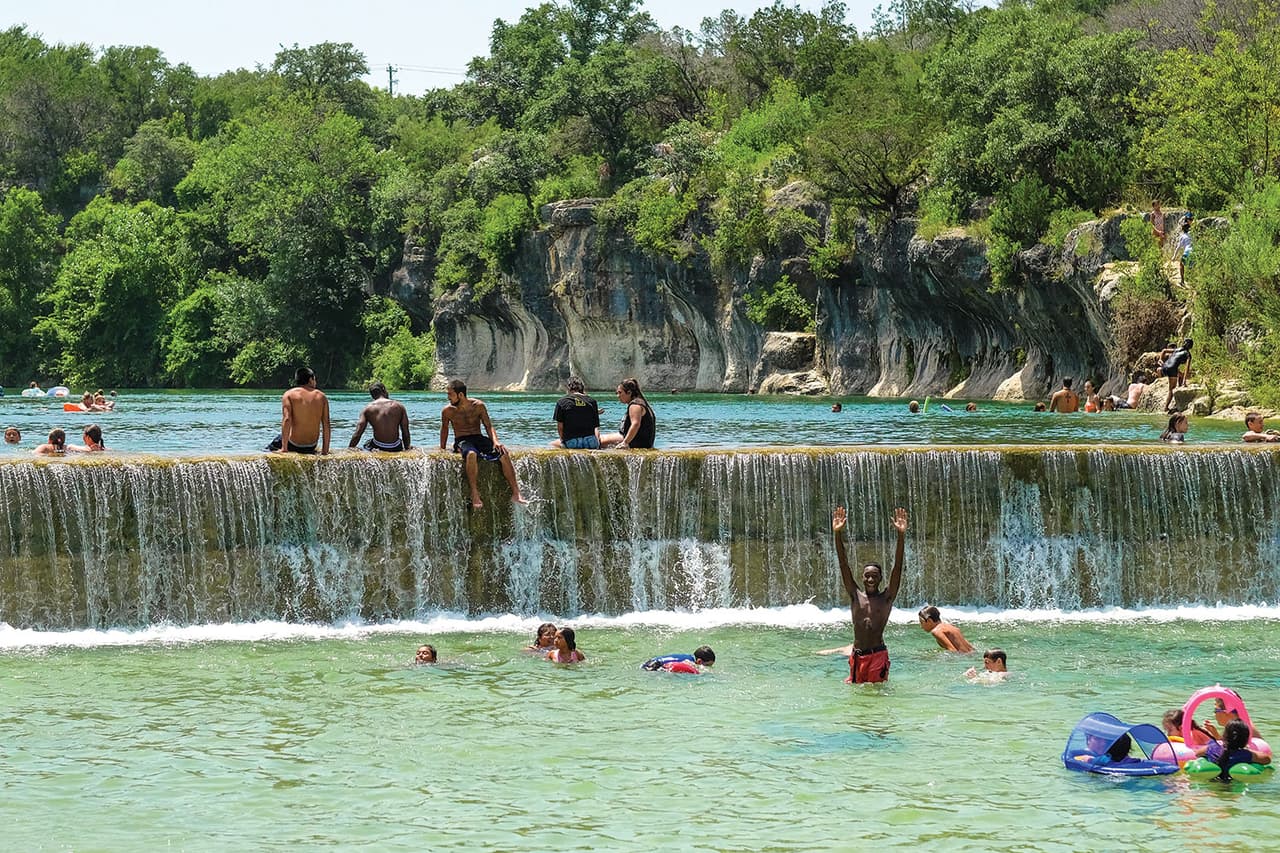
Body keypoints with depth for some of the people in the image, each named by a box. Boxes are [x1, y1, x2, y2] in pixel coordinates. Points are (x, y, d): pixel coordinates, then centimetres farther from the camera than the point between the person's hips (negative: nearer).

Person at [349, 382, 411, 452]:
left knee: (366, 444, 34)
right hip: (396, 449, 0)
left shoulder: (367, 409, -2)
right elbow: (405, 432, 0)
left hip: (378, 448, 0)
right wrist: (407, 448, 12)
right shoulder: (399, 406, -2)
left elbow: (357, 434, -5)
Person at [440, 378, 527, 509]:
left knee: (503, 453, -25)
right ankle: (475, 495, -41)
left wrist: (495, 441, -16)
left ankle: (516, 493, -23)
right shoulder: (447, 411, -1)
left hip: (479, 438, 2)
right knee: (471, 454, -40)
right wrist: (442, 449, 19)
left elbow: (488, 426, 0)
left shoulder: (478, 406, -1)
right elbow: (444, 429, 16)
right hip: (462, 441, -2)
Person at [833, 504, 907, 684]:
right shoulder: (855, 596, 9)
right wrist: (838, 534, -5)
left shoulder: (886, 598, 4)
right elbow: (844, 565, 3)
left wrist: (901, 536, -14)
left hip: (878, 655, -3)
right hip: (857, 656, 3)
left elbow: (897, 567, -4)